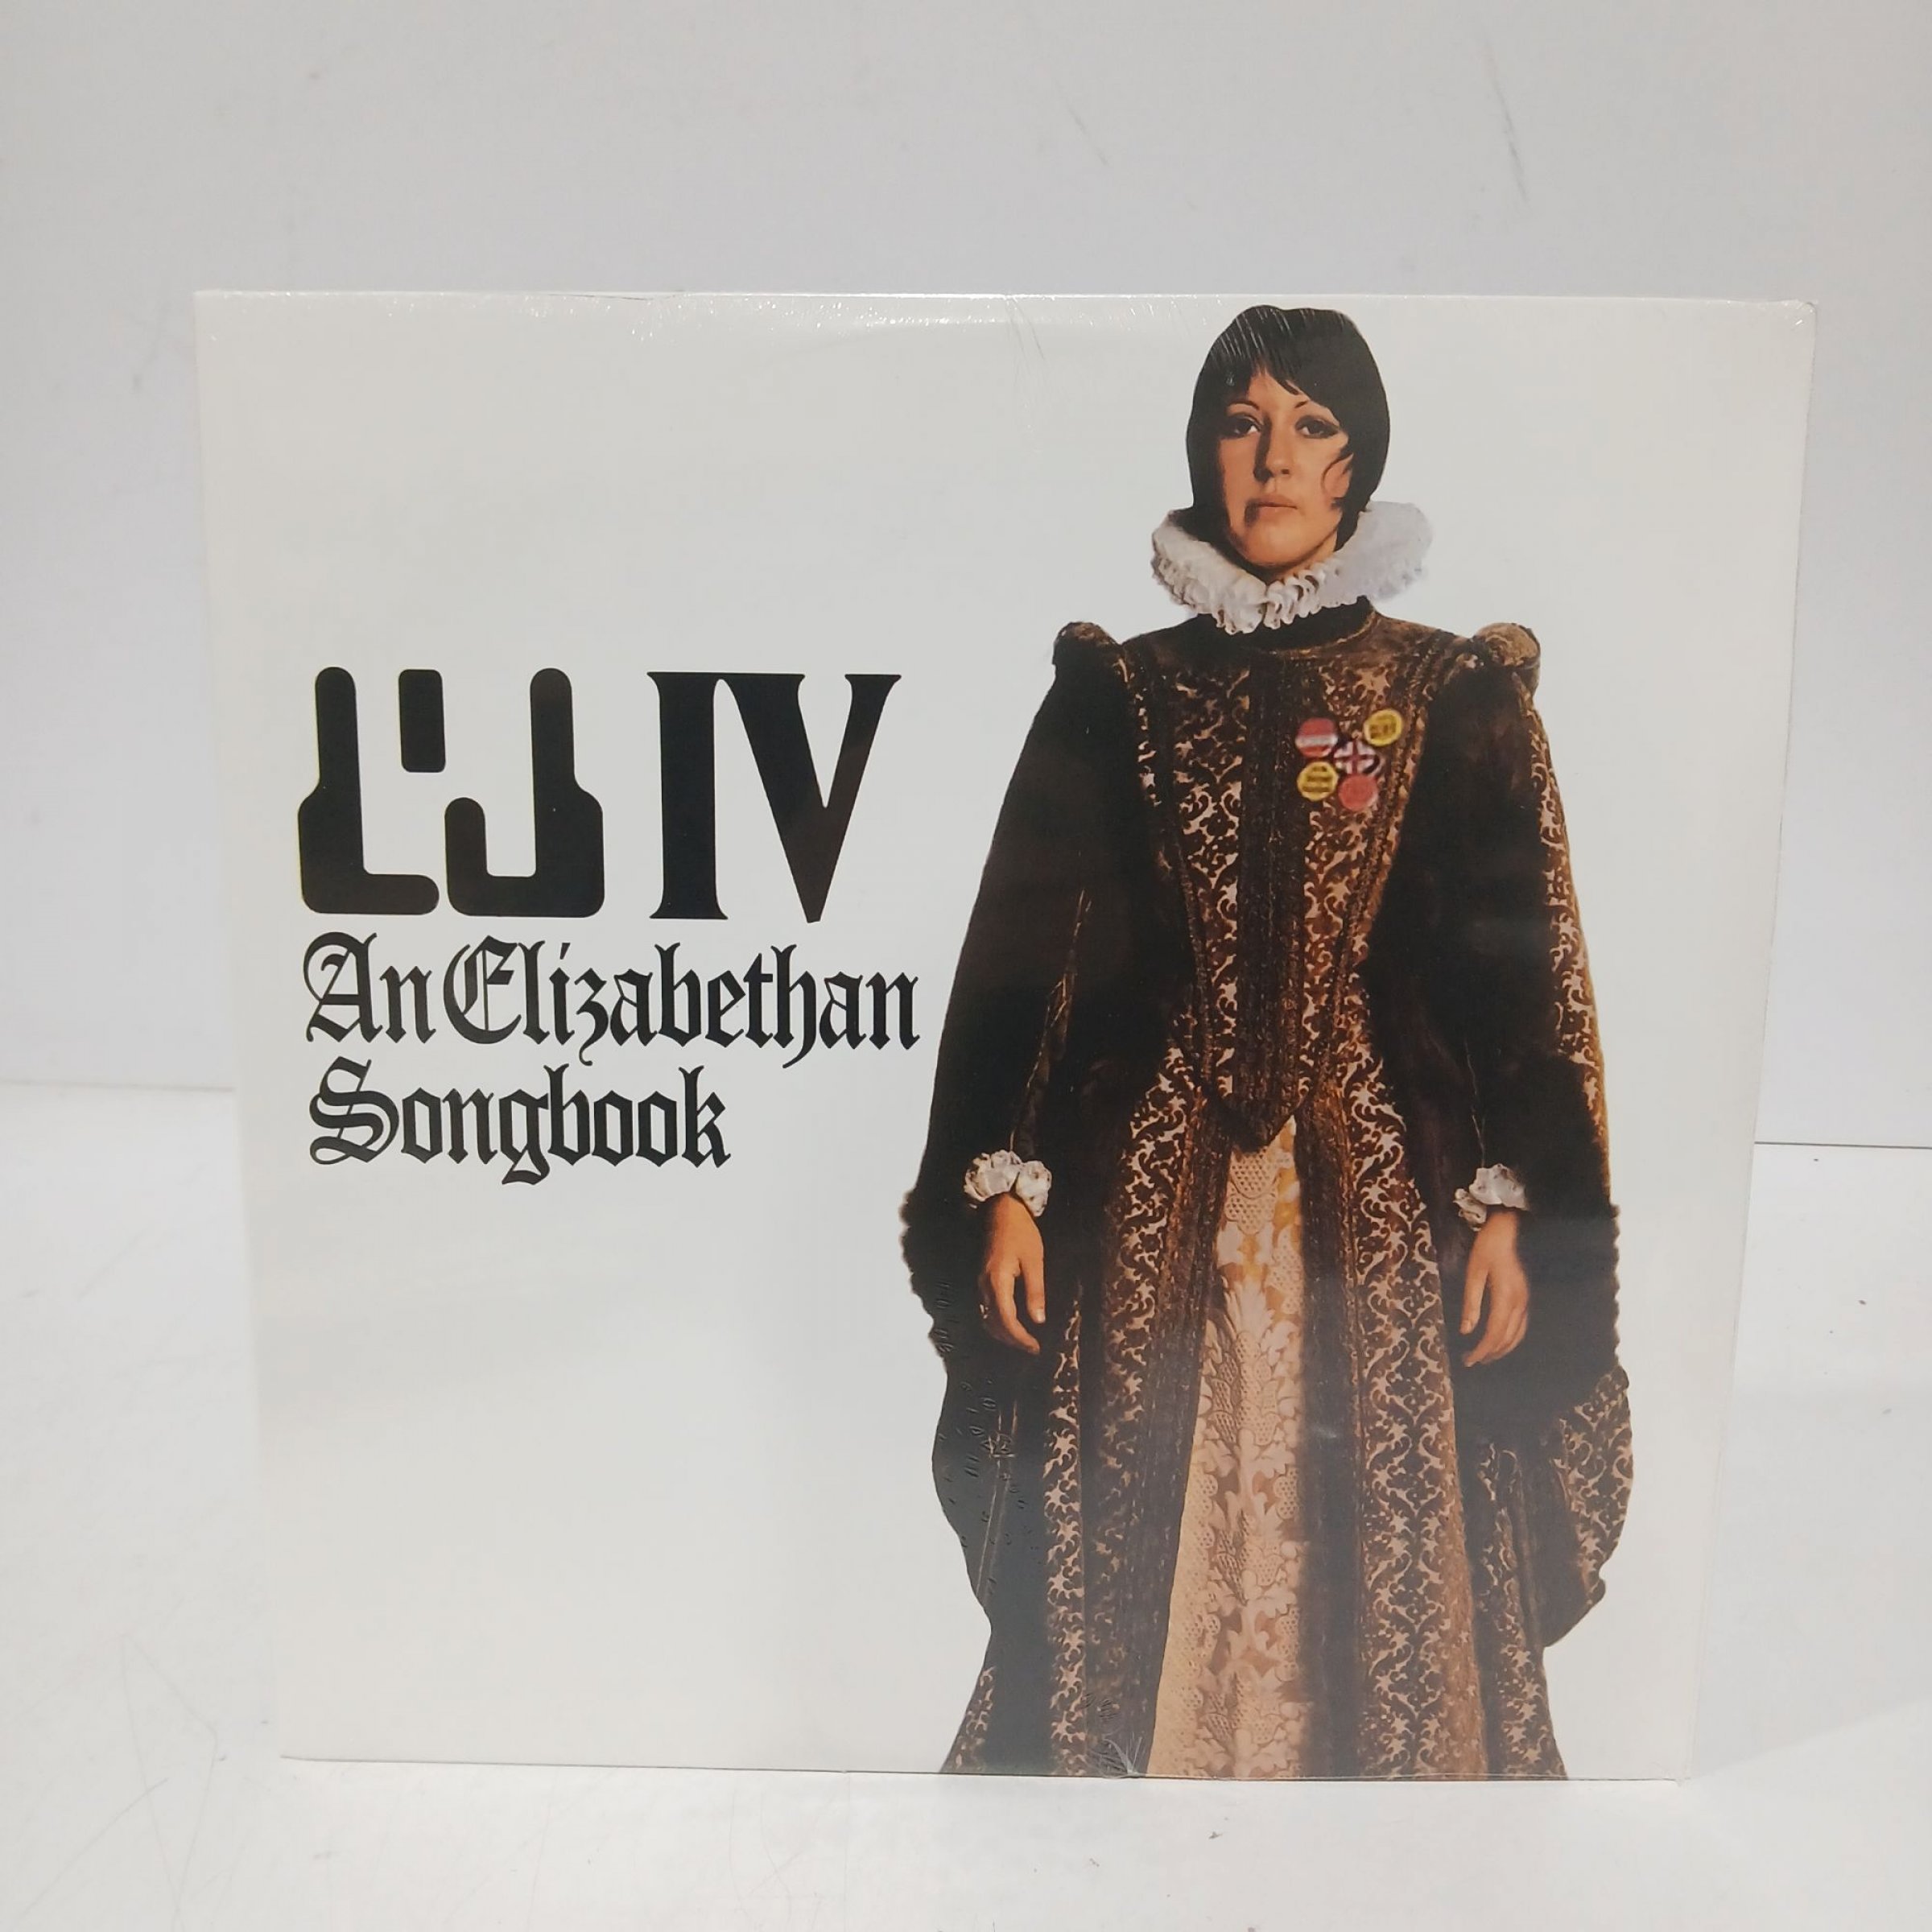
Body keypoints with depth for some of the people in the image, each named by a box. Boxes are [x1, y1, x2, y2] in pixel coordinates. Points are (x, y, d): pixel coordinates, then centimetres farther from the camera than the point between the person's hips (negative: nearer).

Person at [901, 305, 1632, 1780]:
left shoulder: (1456, 699, 4)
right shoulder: (1122, 697, 6)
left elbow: (1518, 970, 3)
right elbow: (1031, 949, 3)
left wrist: (1508, 1212, -4)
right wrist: (1007, 1187, -3)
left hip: (1381, 1198, 0)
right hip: (1161, 1202, 1)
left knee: (1386, 1570, 6)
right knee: (1133, 1573, 7)